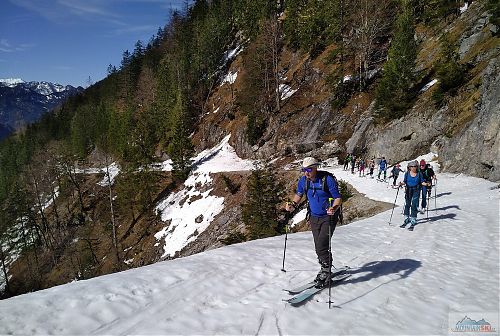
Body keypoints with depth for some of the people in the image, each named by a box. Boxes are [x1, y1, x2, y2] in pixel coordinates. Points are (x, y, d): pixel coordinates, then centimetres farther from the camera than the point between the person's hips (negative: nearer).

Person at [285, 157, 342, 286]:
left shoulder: (327, 179, -19)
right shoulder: (303, 180, -4)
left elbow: (338, 198, -16)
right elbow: (299, 194, 15)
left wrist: (334, 208, -36)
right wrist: (293, 205, -3)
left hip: (328, 217, -5)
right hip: (314, 218, 6)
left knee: (321, 246, -14)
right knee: (318, 247, 11)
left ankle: (326, 270, 6)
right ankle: (326, 268, 31)